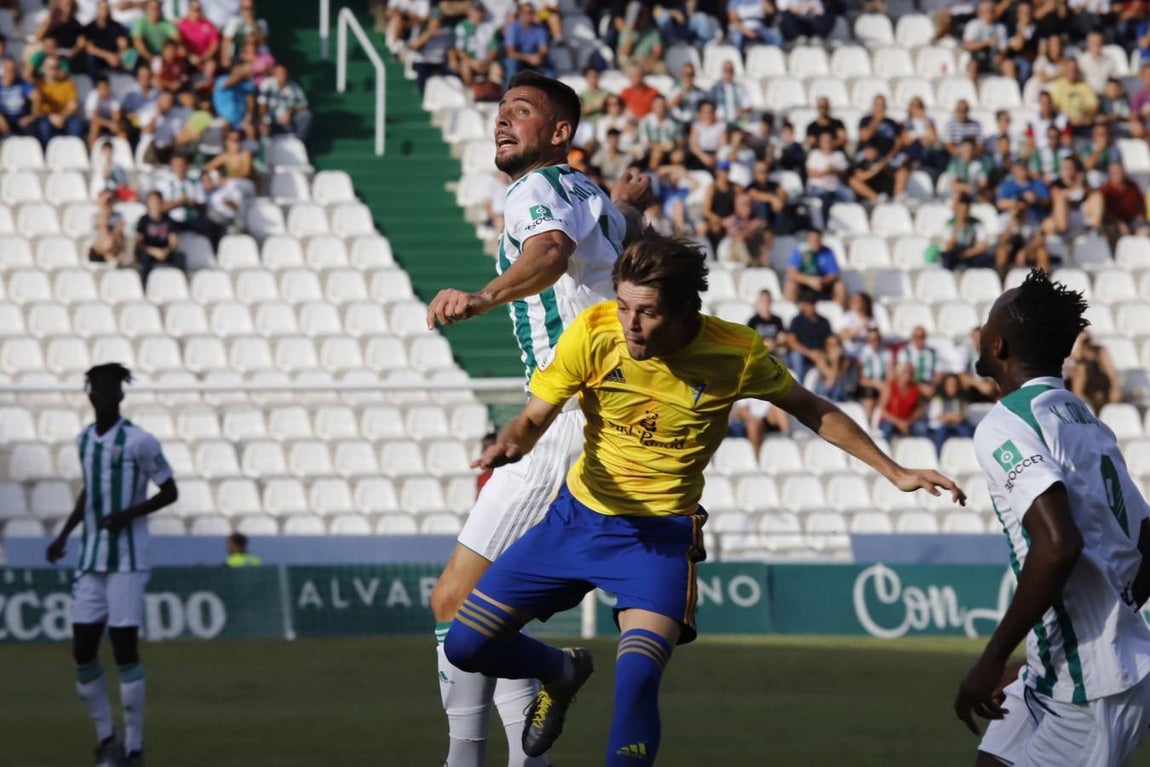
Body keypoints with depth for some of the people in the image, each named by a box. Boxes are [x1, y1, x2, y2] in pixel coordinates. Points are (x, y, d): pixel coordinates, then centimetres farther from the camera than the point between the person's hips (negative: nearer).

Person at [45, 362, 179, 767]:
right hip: (91, 562, 6)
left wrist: (126, 515, -15)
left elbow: (169, 492, -3)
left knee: (125, 649, -8)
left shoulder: (139, 441, -8)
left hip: (128, 561, -6)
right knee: (82, 652, 0)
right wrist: (64, 535, 17)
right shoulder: (84, 440, 11)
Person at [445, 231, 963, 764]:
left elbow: (811, 410, 1)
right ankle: (562, 673, 35)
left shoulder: (735, 354, -17)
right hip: (577, 515, 3)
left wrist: (894, 472, 1)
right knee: (467, 644, 4)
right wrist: (508, 445, -30)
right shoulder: (594, 332, -16)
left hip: (660, 535, -3)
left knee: (636, 681, -26)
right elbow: (534, 419, -7)